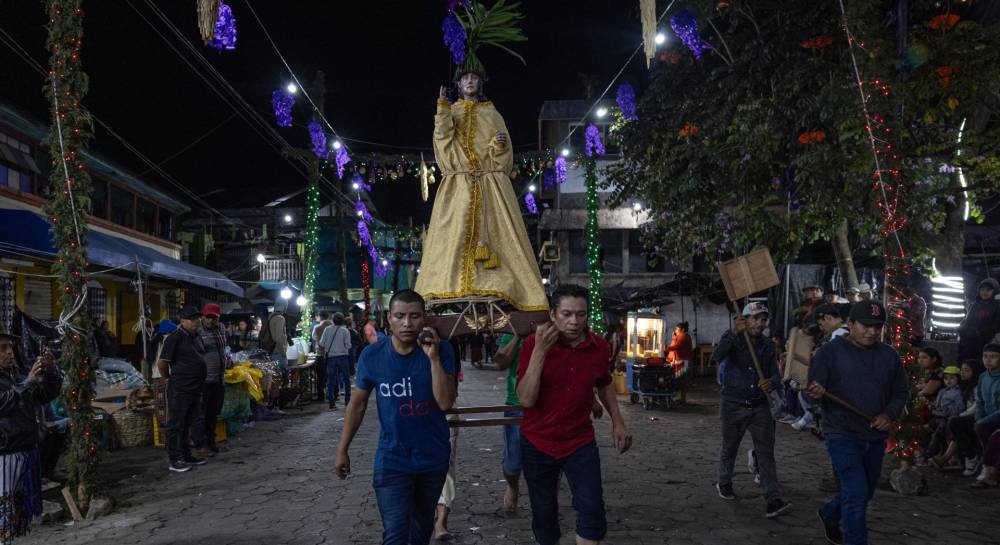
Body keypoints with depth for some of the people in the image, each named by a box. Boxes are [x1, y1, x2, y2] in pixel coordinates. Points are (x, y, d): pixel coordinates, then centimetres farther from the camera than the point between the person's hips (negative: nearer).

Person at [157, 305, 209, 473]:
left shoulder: (197, 337, 13)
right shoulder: (175, 338, -12)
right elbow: (162, 363, -14)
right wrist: (170, 378, -1)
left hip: (195, 388, 8)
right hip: (179, 390, -8)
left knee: (187, 424, 16)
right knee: (176, 425, -1)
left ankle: (186, 456, 25)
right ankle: (174, 461, 4)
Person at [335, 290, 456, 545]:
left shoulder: (440, 350, -12)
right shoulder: (372, 355, -11)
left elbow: (445, 402, -19)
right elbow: (358, 403, 1)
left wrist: (433, 358, -28)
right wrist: (342, 450, 2)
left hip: (434, 457, 2)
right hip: (392, 460, -1)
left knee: (423, 524, 22)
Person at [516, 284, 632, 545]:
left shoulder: (598, 346, -6)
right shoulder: (534, 343, -16)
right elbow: (526, 399, -24)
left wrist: (617, 422, 8)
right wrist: (540, 351, -29)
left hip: (581, 443, 2)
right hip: (537, 444, -1)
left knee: (592, 507, -10)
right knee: (544, 512, 11)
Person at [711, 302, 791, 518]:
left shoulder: (767, 345, 4)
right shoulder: (733, 339, -9)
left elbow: (775, 373, 0)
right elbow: (717, 356, -30)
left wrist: (771, 383, -25)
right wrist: (733, 333, -43)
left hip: (760, 406, 3)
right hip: (733, 405, -3)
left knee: (766, 451, -5)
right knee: (729, 448, 14)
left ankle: (772, 500, -8)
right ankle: (724, 484, 37)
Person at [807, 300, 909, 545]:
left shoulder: (889, 355, 5)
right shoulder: (830, 351, -9)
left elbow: (900, 392, 13)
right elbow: (813, 389, -9)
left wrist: (890, 415, -6)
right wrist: (815, 392, -34)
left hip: (876, 436, 6)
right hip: (842, 433, -6)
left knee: (865, 492, 21)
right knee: (857, 494, -13)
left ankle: (830, 514, 47)